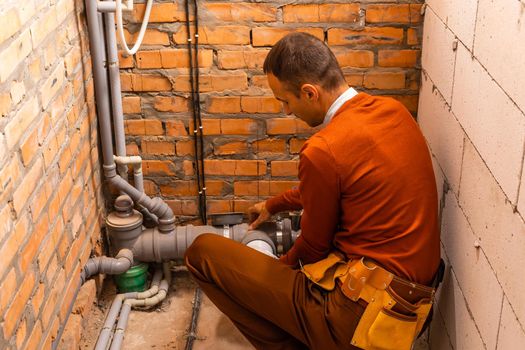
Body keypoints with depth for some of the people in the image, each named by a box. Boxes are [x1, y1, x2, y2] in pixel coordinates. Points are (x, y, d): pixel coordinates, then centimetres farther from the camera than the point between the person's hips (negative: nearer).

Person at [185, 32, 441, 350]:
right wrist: (273, 205, 32)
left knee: (203, 252, -4)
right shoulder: (393, 110, 3)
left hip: (359, 312, -9)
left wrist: (278, 269, 16)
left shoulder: (323, 151, -23)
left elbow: (314, 246, -6)